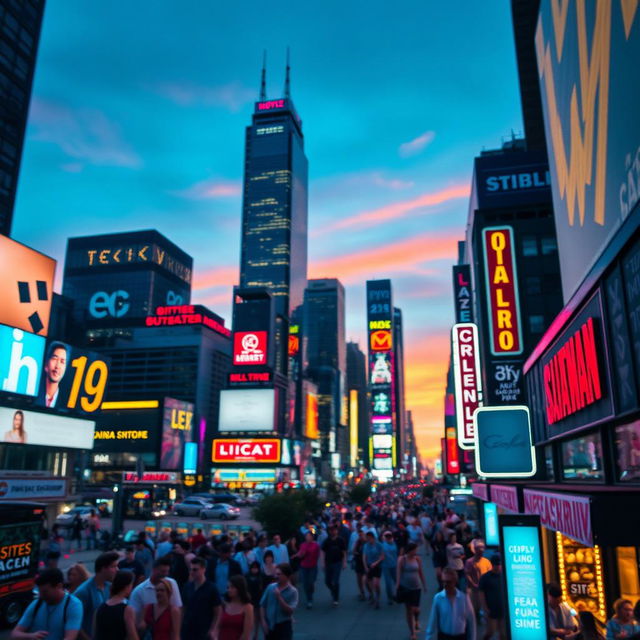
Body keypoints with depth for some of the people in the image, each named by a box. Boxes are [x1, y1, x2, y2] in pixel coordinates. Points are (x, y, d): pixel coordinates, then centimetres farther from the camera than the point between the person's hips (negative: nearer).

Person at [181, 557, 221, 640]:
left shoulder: (211, 588, -9)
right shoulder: (187, 586, 2)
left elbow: (217, 613, -5)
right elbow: (184, 609, 12)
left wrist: (211, 631, -10)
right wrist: (180, 627, 5)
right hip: (186, 633, 4)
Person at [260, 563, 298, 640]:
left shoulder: (293, 591, -12)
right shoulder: (270, 587, -3)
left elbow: (290, 610, -17)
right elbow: (262, 605, 3)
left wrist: (279, 597, -24)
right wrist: (263, 621, -3)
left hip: (284, 625, -3)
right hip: (269, 625, 4)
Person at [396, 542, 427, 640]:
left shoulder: (417, 559, -3)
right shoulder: (402, 559, -11)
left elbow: (421, 573, 6)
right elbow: (398, 573, -11)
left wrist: (424, 585, 9)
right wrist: (397, 586, -16)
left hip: (416, 587, 2)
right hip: (405, 587, -2)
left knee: (415, 608, -3)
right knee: (408, 610, 6)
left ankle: (417, 620, 34)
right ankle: (412, 632, 21)